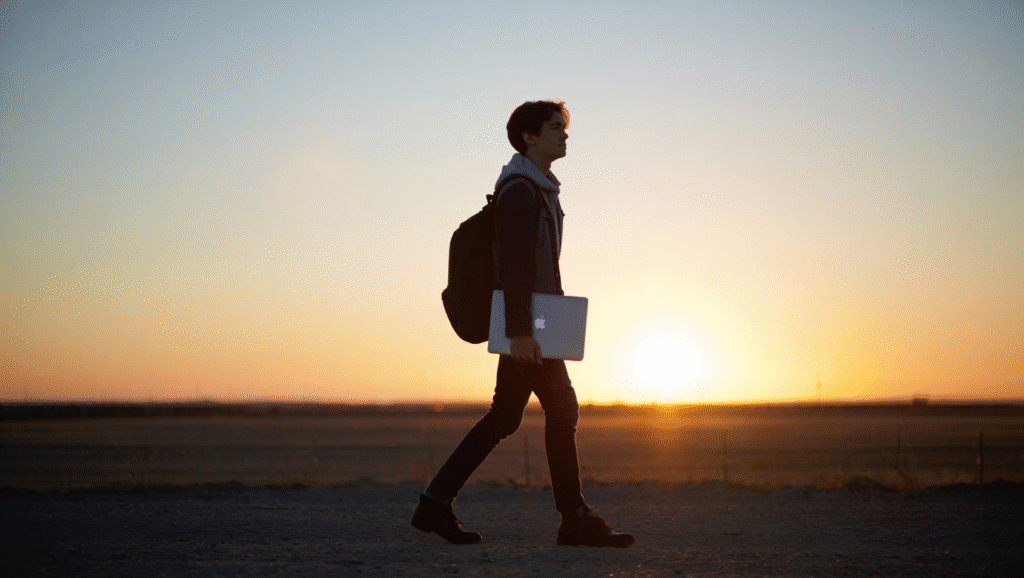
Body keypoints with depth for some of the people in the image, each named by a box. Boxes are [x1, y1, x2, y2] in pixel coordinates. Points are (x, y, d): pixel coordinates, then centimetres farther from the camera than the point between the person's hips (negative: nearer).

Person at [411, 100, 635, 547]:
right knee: (561, 407, -6)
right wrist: (520, 331, -26)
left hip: (527, 324, 10)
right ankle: (575, 519, 0)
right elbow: (514, 264, -21)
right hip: (525, 324, -10)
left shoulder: (540, 188, 20)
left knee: (504, 416, 9)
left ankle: (436, 502, 11)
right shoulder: (520, 188, -12)